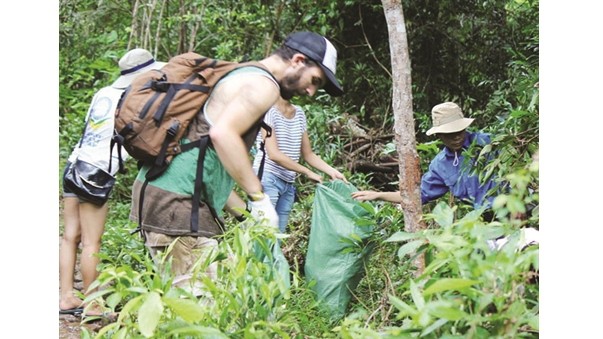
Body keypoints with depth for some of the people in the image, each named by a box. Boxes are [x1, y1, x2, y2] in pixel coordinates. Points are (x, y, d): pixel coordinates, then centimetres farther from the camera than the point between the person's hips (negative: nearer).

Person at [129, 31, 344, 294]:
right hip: (175, 199, -10)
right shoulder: (263, 83, -7)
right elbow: (223, 134, -24)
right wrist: (259, 198, -17)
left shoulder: (239, 76, 24)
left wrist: (246, 213, 19)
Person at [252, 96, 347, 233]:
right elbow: (273, 154, -16)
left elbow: (308, 154, 14)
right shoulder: (269, 111, -9)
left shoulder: (299, 113, 11)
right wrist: (308, 172, -13)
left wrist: (332, 171, -2)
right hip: (267, 179, -7)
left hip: (288, 184, 7)